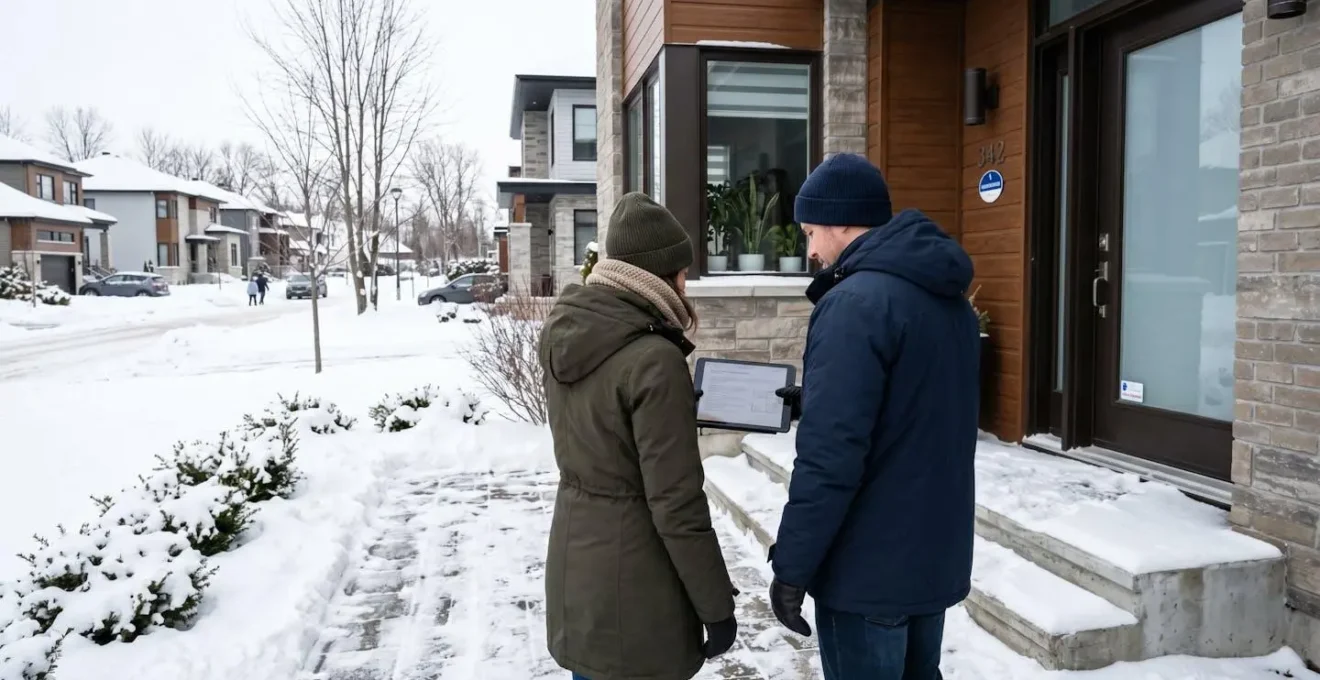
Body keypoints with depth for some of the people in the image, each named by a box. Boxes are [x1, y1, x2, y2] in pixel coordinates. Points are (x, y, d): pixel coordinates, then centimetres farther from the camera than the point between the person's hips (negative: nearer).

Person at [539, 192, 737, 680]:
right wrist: (717, 607, -10)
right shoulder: (654, 360, -24)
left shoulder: (562, 333, -1)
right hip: (632, 582, -7)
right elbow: (677, 506, -20)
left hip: (574, 560, 7)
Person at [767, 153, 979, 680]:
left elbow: (830, 457, -25)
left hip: (868, 565, -8)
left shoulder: (855, 303, -21)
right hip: (936, 552, 9)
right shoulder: (949, 298, 7)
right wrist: (815, 402, 13)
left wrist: (791, 566, -16)